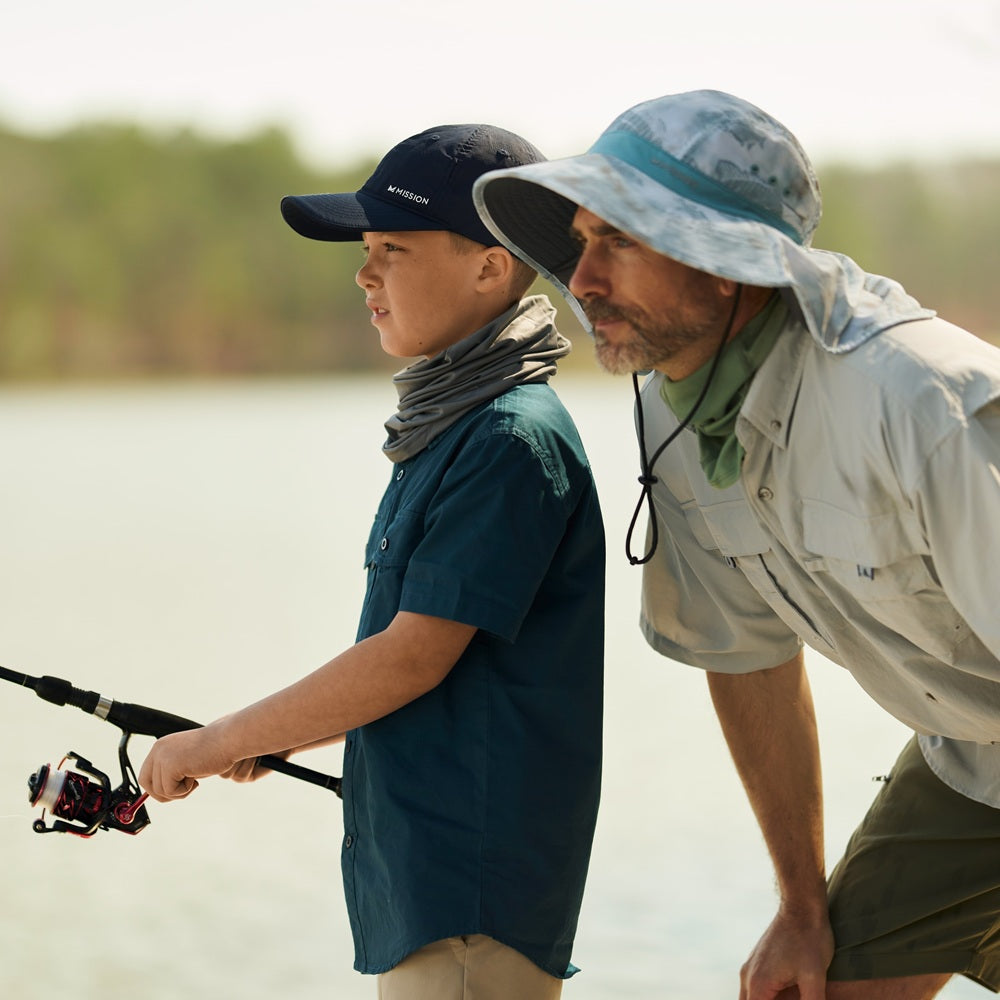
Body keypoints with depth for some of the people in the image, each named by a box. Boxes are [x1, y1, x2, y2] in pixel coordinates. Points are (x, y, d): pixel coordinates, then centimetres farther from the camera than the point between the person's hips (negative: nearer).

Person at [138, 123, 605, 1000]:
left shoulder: (515, 442, -17)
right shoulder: (448, 430, 13)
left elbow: (415, 656, -18)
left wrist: (222, 743, -10)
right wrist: (275, 736, 9)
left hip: (475, 889, -9)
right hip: (418, 864, 9)